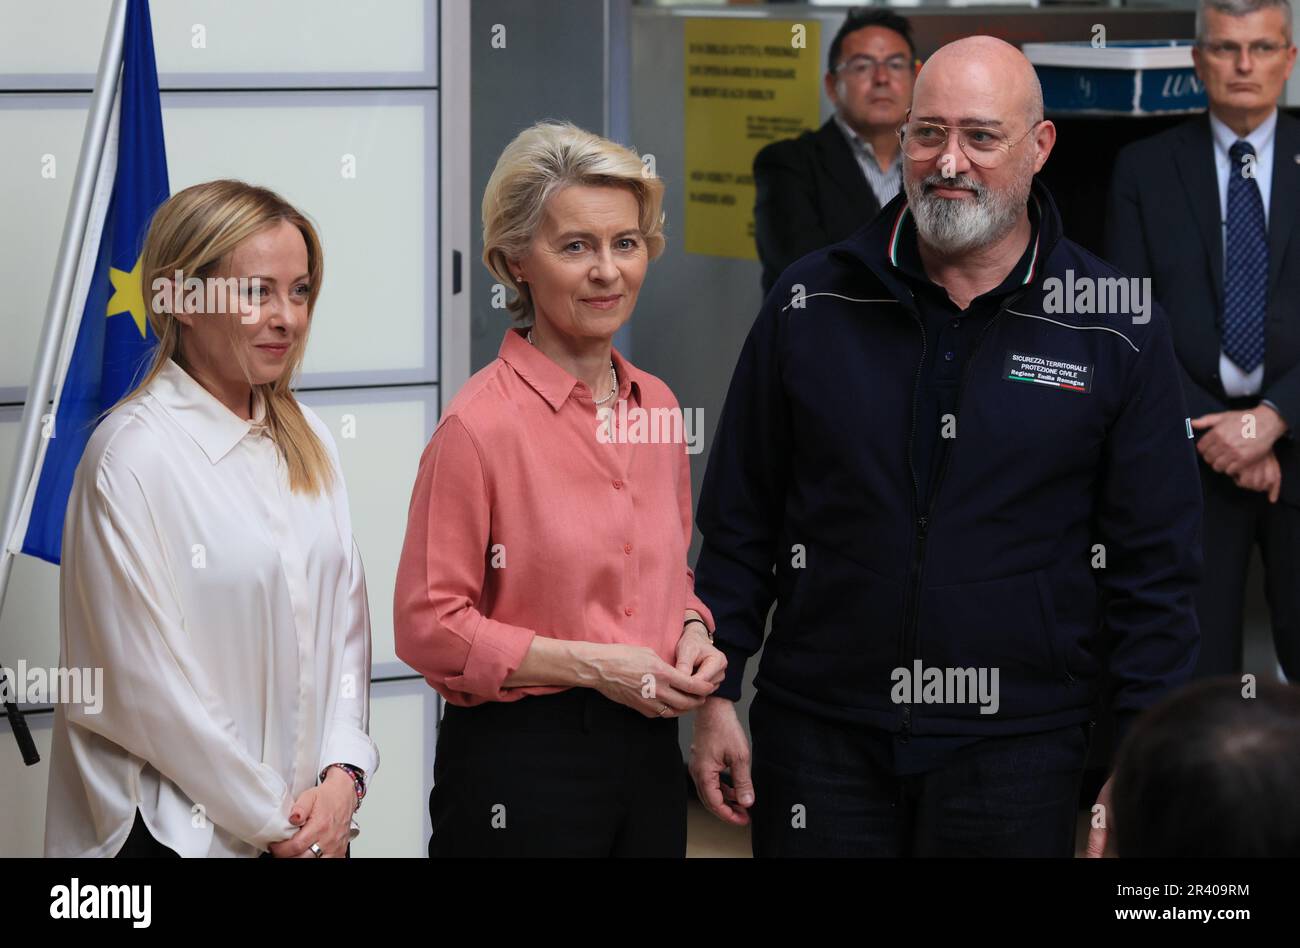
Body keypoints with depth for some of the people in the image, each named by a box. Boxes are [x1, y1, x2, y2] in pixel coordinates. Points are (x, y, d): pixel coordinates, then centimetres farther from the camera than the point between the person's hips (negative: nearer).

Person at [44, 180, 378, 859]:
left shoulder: (306, 441, 8)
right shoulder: (134, 456, -13)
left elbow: (346, 622, 9)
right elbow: (146, 681, -14)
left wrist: (342, 778, -5)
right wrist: (272, 820, -9)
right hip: (178, 828, -6)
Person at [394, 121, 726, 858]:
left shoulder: (657, 405, 8)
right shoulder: (481, 423, -12)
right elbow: (428, 627, -12)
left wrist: (692, 635, 0)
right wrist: (591, 666, -16)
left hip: (648, 758, 6)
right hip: (522, 763, -6)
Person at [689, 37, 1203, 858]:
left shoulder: (1118, 329, -1)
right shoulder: (812, 304, 4)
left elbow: (1155, 567, 1)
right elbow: (740, 524, 8)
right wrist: (716, 695, 3)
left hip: (1015, 751, -1)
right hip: (818, 740, 1)